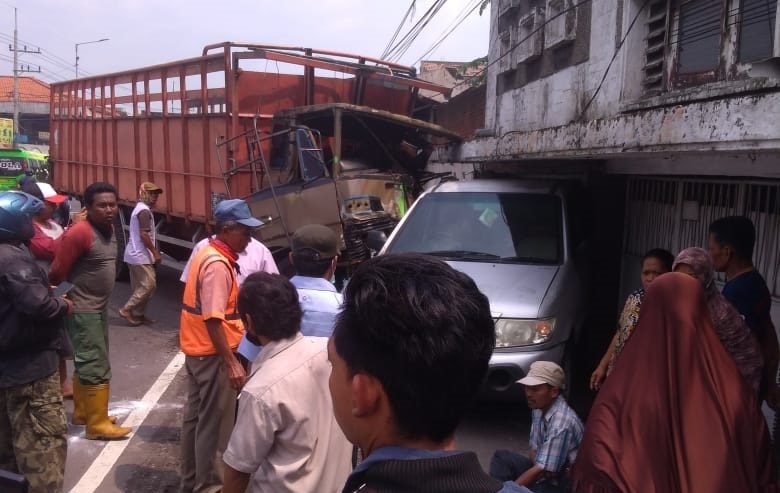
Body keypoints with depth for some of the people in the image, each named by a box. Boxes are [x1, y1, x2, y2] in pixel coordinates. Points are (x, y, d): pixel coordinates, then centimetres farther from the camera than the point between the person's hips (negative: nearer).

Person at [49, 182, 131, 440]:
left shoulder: (108, 228, 6)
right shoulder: (79, 233, -21)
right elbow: (56, 273, -18)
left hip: (100, 307, 9)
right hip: (82, 310, -9)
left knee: (87, 362, 19)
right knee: (97, 367, -5)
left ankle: (82, 412, 32)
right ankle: (97, 424, 4)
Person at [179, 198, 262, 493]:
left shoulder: (208, 252, 9)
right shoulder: (218, 264, -22)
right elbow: (213, 319, -27)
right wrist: (231, 363, -27)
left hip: (197, 349, 10)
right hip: (212, 353, -10)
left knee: (196, 416, 19)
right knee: (215, 423, 2)